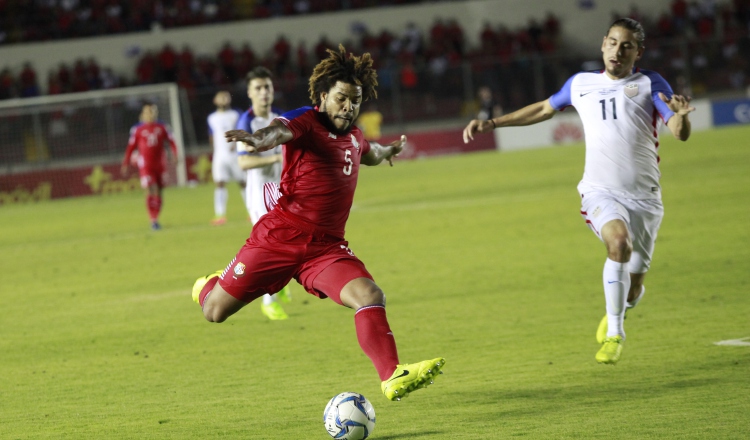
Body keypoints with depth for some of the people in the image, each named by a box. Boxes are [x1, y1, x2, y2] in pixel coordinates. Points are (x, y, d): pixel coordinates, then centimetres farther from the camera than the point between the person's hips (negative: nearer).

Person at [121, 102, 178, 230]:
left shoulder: (162, 127, 4)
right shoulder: (137, 129, -2)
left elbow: (171, 141, 7)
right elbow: (131, 146, 3)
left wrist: (174, 155, -8)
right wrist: (126, 164, 2)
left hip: (160, 164, 3)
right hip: (145, 165, -3)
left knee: (158, 191, 7)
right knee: (150, 191, -13)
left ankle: (156, 218, 19)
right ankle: (153, 220, -8)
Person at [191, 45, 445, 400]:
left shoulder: (353, 136, 15)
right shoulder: (306, 121, -9)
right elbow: (281, 131, -35)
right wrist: (261, 139, -57)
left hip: (326, 247, 5)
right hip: (278, 238, -5)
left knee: (370, 297, -22)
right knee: (215, 311, 3)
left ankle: (393, 377, -27)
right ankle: (210, 285, 40)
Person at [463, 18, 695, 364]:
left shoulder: (650, 84, 2)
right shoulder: (581, 84, 10)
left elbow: (681, 134, -10)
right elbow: (545, 109, 28)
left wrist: (680, 114, -34)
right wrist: (492, 123, 26)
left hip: (644, 196, 0)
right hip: (601, 191, 0)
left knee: (632, 290, 5)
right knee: (618, 241, -33)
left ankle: (614, 315, 43)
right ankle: (613, 333, -22)